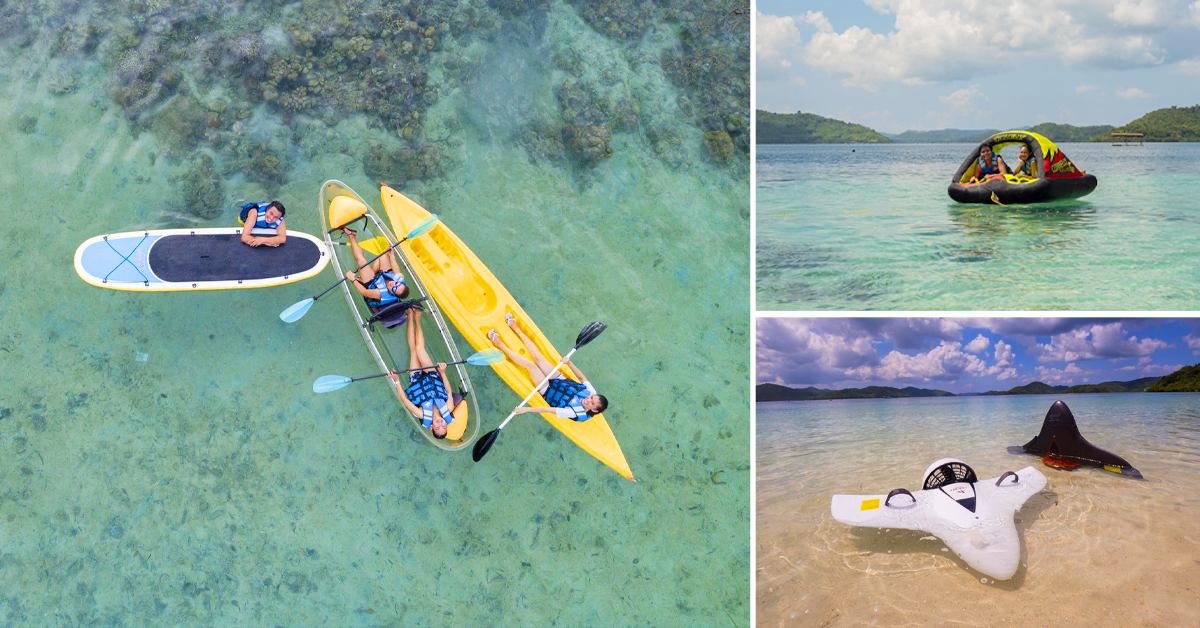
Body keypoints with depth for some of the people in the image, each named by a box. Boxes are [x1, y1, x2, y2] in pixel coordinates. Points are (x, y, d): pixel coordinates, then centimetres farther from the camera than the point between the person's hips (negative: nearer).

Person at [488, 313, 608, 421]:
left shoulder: (575, 413, -37)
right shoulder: (592, 393, -20)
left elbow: (548, 410, -38)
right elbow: (582, 378, -3)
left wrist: (526, 409, -36)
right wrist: (569, 363, -15)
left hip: (549, 391, -5)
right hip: (560, 381, 5)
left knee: (530, 364, -13)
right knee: (538, 357, 1)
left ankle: (501, 345, 7)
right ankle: (515, 328, 19)